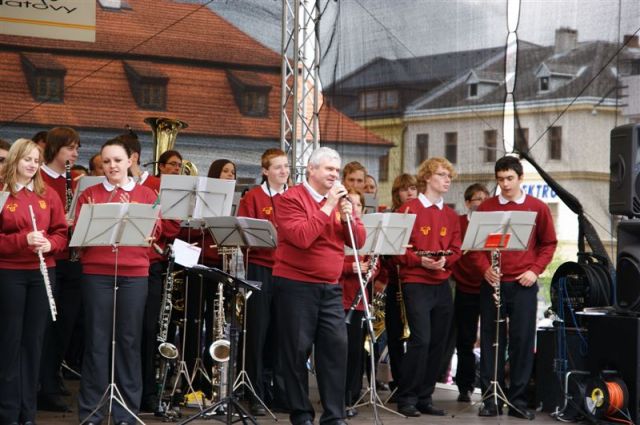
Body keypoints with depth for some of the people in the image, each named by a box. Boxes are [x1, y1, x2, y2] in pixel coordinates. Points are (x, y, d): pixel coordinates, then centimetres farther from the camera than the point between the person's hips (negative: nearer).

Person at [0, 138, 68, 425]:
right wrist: (23, 240, -21)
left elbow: (61, 232, 9)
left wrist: (49, 244, -11)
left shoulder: (48, 195, 9)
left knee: (35, 340, 6)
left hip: (43, 272, 4)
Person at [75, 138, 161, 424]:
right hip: (96, 273, -1)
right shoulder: (90, 194, 9)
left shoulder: (146, 194, 10)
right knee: (96, 340, 0)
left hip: (134, 274, 1)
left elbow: (156, 230, -1)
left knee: (129, 340, 2)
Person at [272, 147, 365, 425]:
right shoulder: (291, 198, -7)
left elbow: (359, 240, 8)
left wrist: (347, 216, -10)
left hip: (330, 287, 6)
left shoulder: (339, 200, 13)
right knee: (297, 349, -1)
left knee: (337, 345, -1)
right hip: (296, 285, -6)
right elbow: (301, 237, -22)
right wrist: (327, 207, -18)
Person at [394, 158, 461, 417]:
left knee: (438, 342, 4)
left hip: (442, 285, 6)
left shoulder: (451, 215, 14)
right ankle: (406, 398, -4)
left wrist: (445, 260, -11)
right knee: (421, 340, -14)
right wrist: (420, 260, -21)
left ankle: (425, 398, 13)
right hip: (416, 284, -6)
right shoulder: (409, 209, -3)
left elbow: (456, 250, 10)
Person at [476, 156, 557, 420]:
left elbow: (549, 243, 8)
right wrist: (485, 268, -11)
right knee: (491, 340, 2)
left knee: (523, 340, 0)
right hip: (493, 282, 1)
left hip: (524, 284, 0)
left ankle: (518, 400, 7)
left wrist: (535, 270, -5)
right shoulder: (485, 208, 4)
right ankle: (491, 398, 9)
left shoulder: (538, 208, 4)